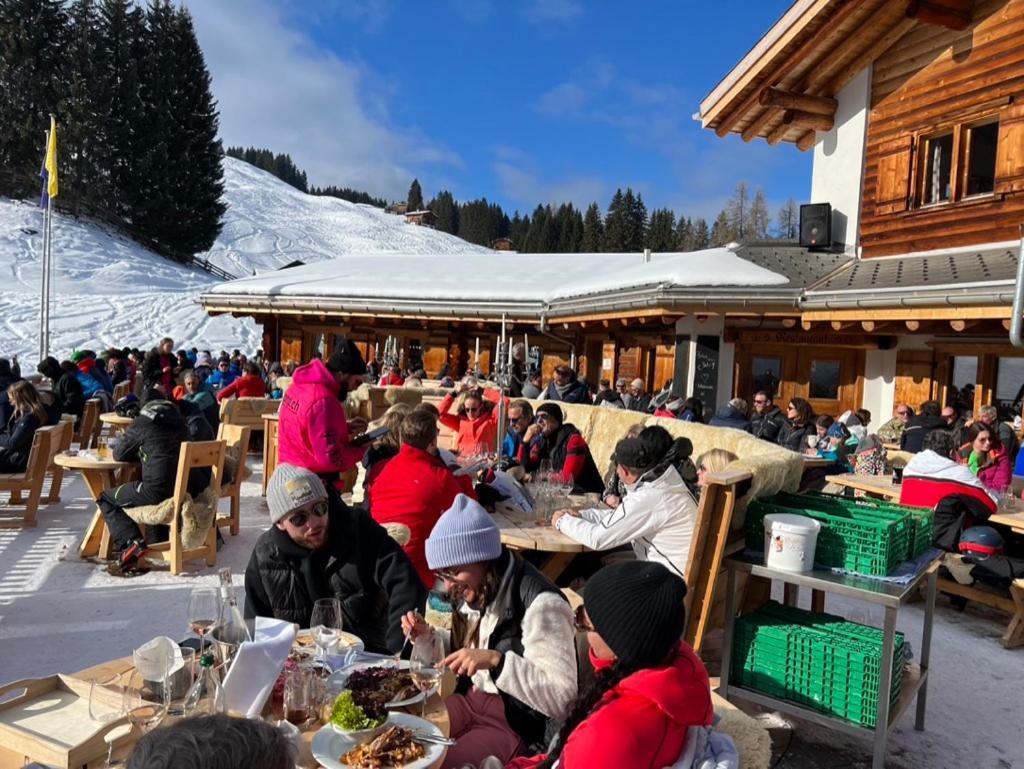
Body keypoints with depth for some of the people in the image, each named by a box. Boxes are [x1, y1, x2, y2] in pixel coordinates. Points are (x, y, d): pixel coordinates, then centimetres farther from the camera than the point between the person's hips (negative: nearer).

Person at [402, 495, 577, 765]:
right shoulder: (477, 592, 2)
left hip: (519, 724, -8)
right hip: (473, 700, 8)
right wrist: (427, 637, -5)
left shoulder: (540, 604, -25)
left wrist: (497, 660, -36)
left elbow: (563, 698, -28)